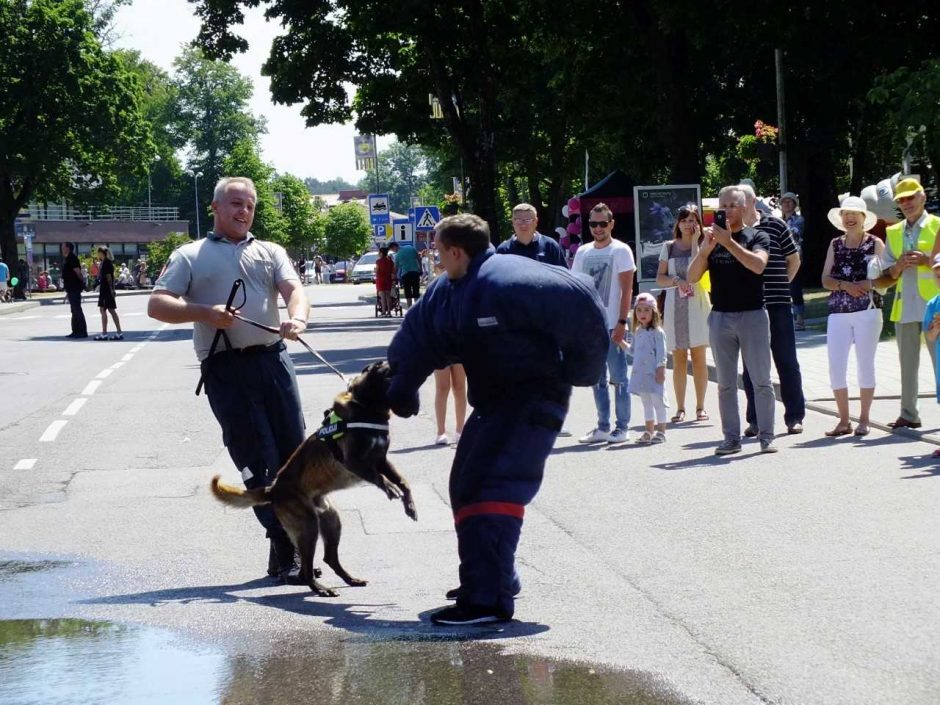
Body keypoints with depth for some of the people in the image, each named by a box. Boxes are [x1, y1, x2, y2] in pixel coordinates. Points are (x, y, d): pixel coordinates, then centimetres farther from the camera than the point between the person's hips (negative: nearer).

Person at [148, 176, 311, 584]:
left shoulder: (270, 253, 19)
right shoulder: (190, 257, 11)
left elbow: (293, 288, 1)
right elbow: (157, 306, 2)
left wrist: (297, 318, -22)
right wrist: (204, 313, -14)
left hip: (273, 361, 3)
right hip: (225, 369, -3)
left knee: (293, 452, 3)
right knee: (259, 462, -6)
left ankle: (298, 542, 14)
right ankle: (285, 553, -3)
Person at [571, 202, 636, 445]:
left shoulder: (620, 251, -3)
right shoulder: (583, 252, 11)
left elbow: (626, 290, -7)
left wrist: (621, 323, -15)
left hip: (612, 325, -5)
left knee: (618, 377, -2)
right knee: (597, 379, 9)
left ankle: (622, 428, 3)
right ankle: (602, 427, 16)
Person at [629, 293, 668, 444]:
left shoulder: (657, 332, -9)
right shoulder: (638, 332, 14)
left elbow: (661, 352, -12)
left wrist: (661, 369, -16)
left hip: (654, 374, -8)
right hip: (640, 373, 8)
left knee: (657, 402, -3)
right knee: (646, 403, 13)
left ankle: (661, 432, 2)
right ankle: (649, 431, 20)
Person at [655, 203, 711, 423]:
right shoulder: (669, 247, 8)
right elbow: (659, 278, 8)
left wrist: (695, 242, -10)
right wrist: (676, 281, -11)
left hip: (698, 303, -2)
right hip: (675, 305, 2)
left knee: (699, 357, 1)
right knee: (679, 359, 3)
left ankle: (700, 407, 6)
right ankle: (680, 408, 6)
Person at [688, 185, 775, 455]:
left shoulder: (757, 237, 1)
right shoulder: (712, 240, 11)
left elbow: (758, 265, -19)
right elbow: (692, 276, 1)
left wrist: (728, 242, -23)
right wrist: (705, 249, -15)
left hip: (753, 315, -3)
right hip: (720, 316, 3)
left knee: (761, 380, -3)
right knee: (726, 383, 5)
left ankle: (766, 437, 1)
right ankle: (731, 437, 9)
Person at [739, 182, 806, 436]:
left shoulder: (775, 225, 0)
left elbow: (794, 259, 7)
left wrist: (779, 286, 5)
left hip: (777, 305, -2)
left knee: (787, 363, 3)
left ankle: (795, 416, 9)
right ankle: (755, 420, 12)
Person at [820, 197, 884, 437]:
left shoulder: (875, 244, 2)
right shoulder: (835, 245, 12)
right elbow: (825, 279, 6)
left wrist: (869, 284, -19)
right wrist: (845, 285, -13)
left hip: (867, 311, -3)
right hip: (838, 312, 3)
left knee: (865, 365, 3)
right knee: (835, 366, -1)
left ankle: (864, 420, 12)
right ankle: (843, 420, 9)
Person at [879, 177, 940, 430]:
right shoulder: (893, 233, 16)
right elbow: (888, 273, 15)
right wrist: (900, 265, -6)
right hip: (905, 305, 5)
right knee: (907, 362, 8)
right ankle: (908, 414, 13)